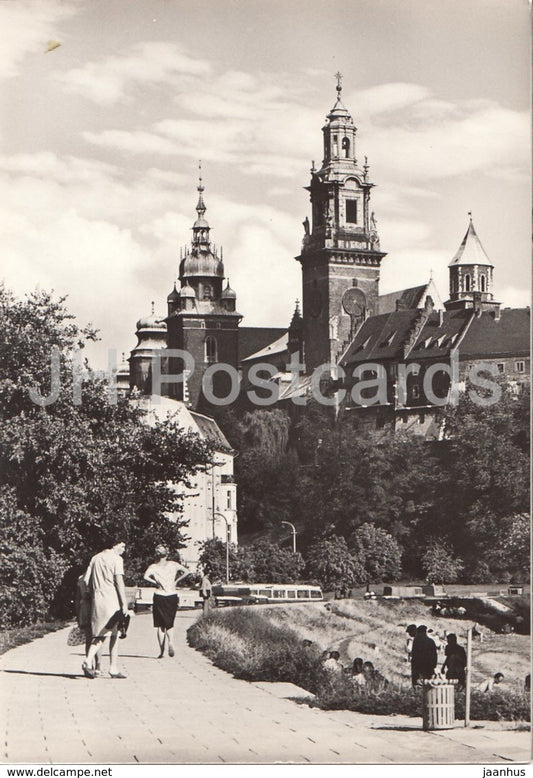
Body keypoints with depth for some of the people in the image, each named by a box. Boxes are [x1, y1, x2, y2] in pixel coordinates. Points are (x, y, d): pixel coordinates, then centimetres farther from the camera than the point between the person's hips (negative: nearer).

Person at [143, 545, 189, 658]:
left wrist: (155, 582, -7)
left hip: (159, 597, -1)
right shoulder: (173, 565, 3)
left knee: (160, 625, 8)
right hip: (172, 596, 1)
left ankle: (161, 651, 2)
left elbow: (145, 576, -19)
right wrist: (176, 581, 3)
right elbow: (186, 571, -3)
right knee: (170, 623, 12)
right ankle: (170, 642, -16)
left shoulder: (153, 566, -1)